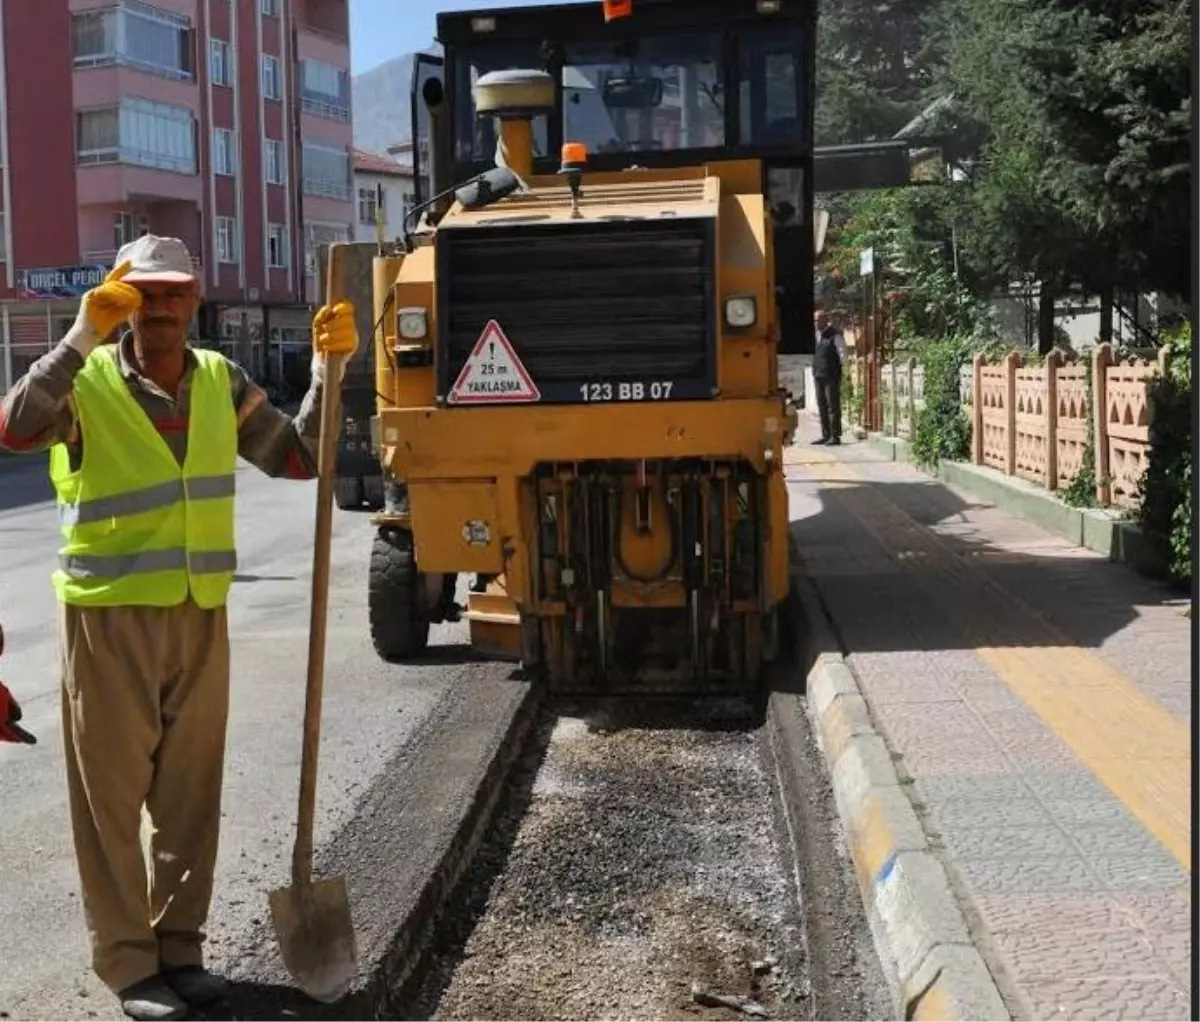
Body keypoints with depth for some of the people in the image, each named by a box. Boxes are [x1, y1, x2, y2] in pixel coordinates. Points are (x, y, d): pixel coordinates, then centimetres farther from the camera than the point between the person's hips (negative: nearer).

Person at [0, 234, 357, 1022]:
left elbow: (300, 458, 7)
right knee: (112, 797, 4)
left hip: (200, 618, 5)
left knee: (191, 796, 12)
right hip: (109, 619, -4)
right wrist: (84, 336, -31)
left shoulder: (221, 381, 5)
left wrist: (327, 370, -3)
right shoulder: (88, 382, -9)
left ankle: (179, 947, 27)